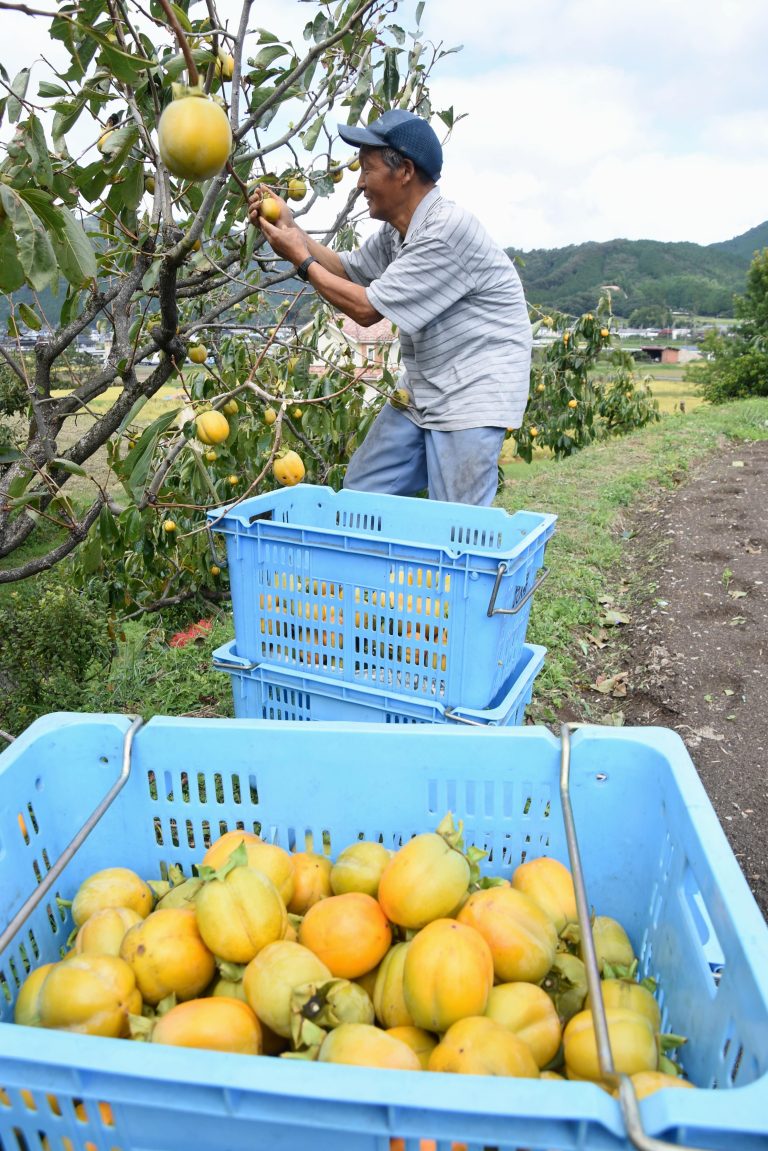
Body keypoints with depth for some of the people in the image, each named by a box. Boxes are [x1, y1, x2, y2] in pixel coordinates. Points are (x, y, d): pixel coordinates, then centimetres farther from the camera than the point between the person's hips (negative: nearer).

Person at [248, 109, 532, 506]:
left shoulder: (447, 230, -21)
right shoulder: (397, 230, 7)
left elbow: (367, 309, -18)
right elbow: (347, 269, 23)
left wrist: (302, 259, -6)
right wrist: (292, 229, 10)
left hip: (473, 396, -9)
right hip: (419, 393, 9)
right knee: (359, 495, 10)